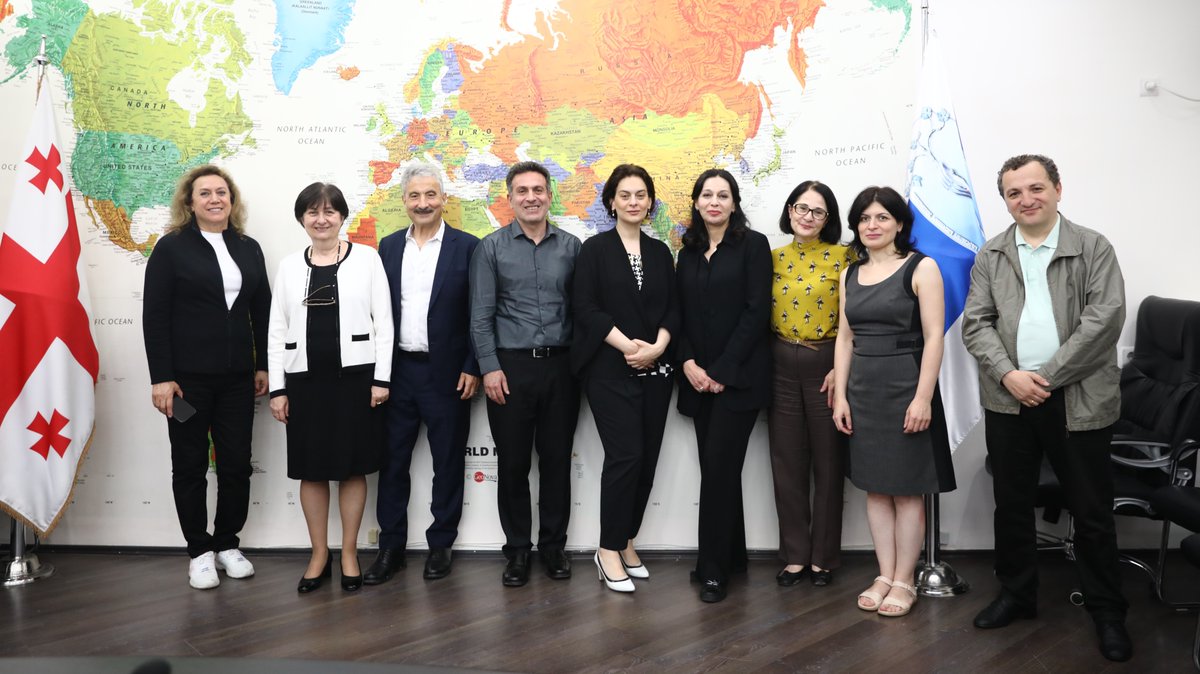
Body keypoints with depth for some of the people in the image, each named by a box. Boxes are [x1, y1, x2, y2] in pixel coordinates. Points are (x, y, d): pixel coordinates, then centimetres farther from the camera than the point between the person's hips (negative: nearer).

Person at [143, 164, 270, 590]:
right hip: (187, 376, -3)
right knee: (190, 464, 7)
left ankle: (227, 544, 23)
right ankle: (199, 551, 19)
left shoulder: (249, 248, 10)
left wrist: (263, 365, 7)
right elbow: (154, 316, -6)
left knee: (237, 463, 7)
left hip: (237, 377, 4)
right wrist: (161, 378, -11)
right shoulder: (172, 247, -2)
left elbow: (262, 311, 12)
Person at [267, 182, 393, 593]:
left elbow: (383, 321, -2)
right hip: (305, 378, 2)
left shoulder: (366, 257, 1)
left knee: (352, 467, 6)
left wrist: (381, 378, -7)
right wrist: (277, 388, 2)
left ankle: (349, 553, 19)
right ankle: (319, 554, 22)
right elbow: (277, 331, 8)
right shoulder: (289, 266, 8)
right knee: (311, 470, 8)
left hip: (355, 375, -2)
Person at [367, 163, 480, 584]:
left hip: (446, 373, -3)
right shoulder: (389, 247, 8)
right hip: (397, 371, 3)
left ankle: (440, 546, 21)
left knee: (447, 464, 7)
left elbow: (477, 315, -4)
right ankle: (391, 548, 20)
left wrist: (472, 369, -9)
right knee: (392, 462, 8)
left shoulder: (466, 247, -3)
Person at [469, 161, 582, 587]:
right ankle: (517, 549, 19)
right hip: (510, 365, -1)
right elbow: (481, 315, -2)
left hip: (559, 365, 2)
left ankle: (553, 545, 22)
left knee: (557, 459, 8)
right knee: (512, 462, 6)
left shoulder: (571, 247, 6)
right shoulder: (491, 247, 2)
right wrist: (490, 367, -9)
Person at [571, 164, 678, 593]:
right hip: (610, 368, -4)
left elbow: (673, 309, 8)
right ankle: (609, 550, 3)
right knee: (625, 455, -11)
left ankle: (626, 542, 20)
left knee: (647, 458, 5)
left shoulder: (660, 252, 12)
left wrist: (657, 346, -9)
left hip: (655, 368, 5)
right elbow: (586, 308, -8)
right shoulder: (595, 249, 0)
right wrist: (627, 345, -16)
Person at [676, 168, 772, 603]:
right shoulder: (689, 252, 13)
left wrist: (722, 370, -13)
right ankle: (732, 556, 22)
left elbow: (757, 311, -10)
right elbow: (680, 312, 11)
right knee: (715, 468, 9)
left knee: (719, 467, -8)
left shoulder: (752, 245, -2)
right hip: (699, 376, 5)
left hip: (737, 376, -5)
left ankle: (714, 568, 2)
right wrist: (688, 363, -4)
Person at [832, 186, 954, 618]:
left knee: (906, 487, 3)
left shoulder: (921, 268, -6)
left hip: (905, 387, -5)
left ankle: (905, 581, 15)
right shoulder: (851, 274, 11)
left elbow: (933, 337, -11)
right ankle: (884, 575, 21)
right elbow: (845, 339, 11)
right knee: (875, 486, 10)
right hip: (863, 390, 6)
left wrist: (923, 397, -17)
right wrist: (840, 394, 5)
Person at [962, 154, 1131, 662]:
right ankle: (1016, 595, 29)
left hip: (1078, 402, -3)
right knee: (1011, 505, 13)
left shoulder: (1094, 249, 0)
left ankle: (1107, 611, 22)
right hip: (1008, 401, 3)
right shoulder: (990, 257, 9)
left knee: (1092, 512, 6)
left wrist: (1047, 377, -15)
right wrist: (1009, 375, -13)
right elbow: (976, 323, 2)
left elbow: (1106, 316, -10)